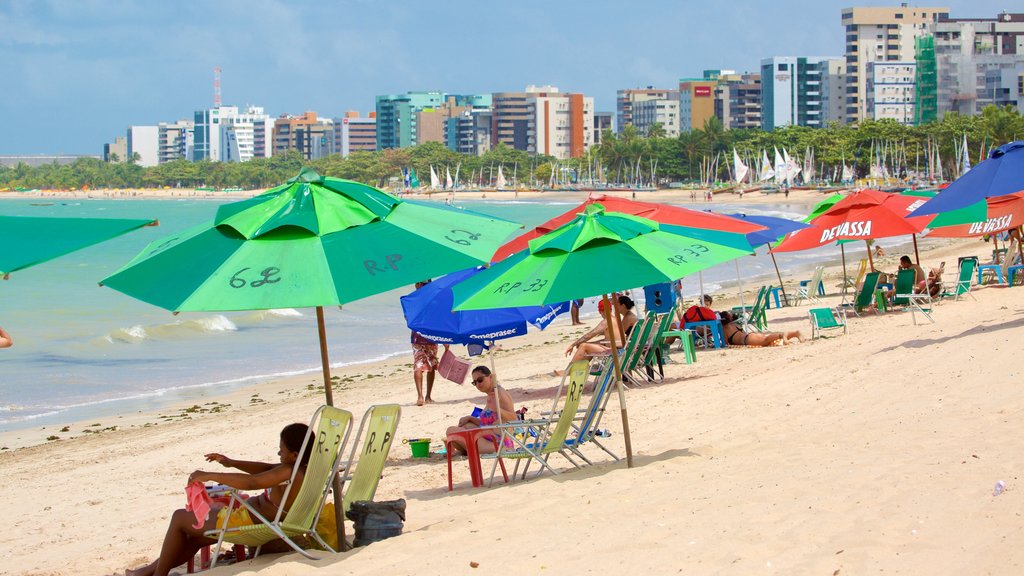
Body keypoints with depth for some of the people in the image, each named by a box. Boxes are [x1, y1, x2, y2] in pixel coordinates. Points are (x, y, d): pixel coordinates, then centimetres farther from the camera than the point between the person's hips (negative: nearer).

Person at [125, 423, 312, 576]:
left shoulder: (289, 472, -31)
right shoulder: (303, 469, -1)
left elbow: (251, 482, -40)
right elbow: (266, 469, 13)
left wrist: (209, 476, -35)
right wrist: (232, 463, 7)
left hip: (247, 523, -10)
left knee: (180, 518, 5)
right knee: (195, 536, 27)